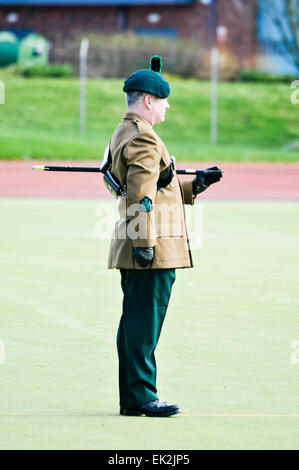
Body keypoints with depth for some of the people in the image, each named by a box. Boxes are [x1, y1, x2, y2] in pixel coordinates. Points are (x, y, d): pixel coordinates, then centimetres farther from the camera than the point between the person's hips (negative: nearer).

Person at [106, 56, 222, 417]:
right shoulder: (143, 138, -13)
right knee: (145, 323, -7)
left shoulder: (123, 134, 20)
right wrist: (145, 242, -22)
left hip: (134, 253, 11)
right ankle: (140, 397, -6)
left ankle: (132, 397, 16)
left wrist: (195, 185, 20)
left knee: (135, 322, 12)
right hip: (152, 251, -11)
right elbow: (142, 197, -20)